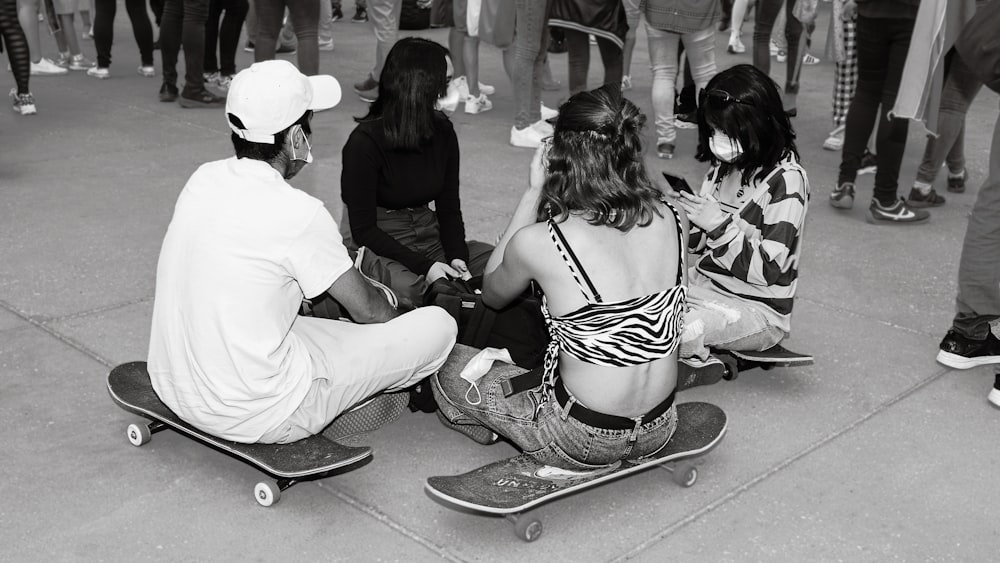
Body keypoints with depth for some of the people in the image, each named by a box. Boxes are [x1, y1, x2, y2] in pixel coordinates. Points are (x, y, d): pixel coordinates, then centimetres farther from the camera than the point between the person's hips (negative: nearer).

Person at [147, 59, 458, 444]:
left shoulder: (204, 179, 0)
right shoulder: (299, 214, -20)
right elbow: (367, 310, -4)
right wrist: (399, 315, 18)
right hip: (257, 417, -8)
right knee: (438, 326, -3)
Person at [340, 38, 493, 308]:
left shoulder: (443, 131, 2)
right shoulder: (365, 141, -16)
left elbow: (449, 207, 6)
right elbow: (363, 229, -16)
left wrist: (457, 257, -14)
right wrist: (424, 266, -25)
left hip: (429, 235, 6)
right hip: (376, 245, -5)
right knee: (409, 287, -38)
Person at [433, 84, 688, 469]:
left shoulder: (537, 243, -20)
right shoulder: (670, 220, -7)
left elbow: (491, 294, 3)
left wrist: (533, 192, -2)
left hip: (584, 442, -5)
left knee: (446, 373, 16)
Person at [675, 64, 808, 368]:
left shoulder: (786, 181, -17)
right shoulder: (724, 166, 2)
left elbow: (769, 271, -19)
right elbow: (700, 245, 8)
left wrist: (720, 224, -26)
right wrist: (686, 218, -13)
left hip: (755, 309, -7)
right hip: (704, 283, 7)